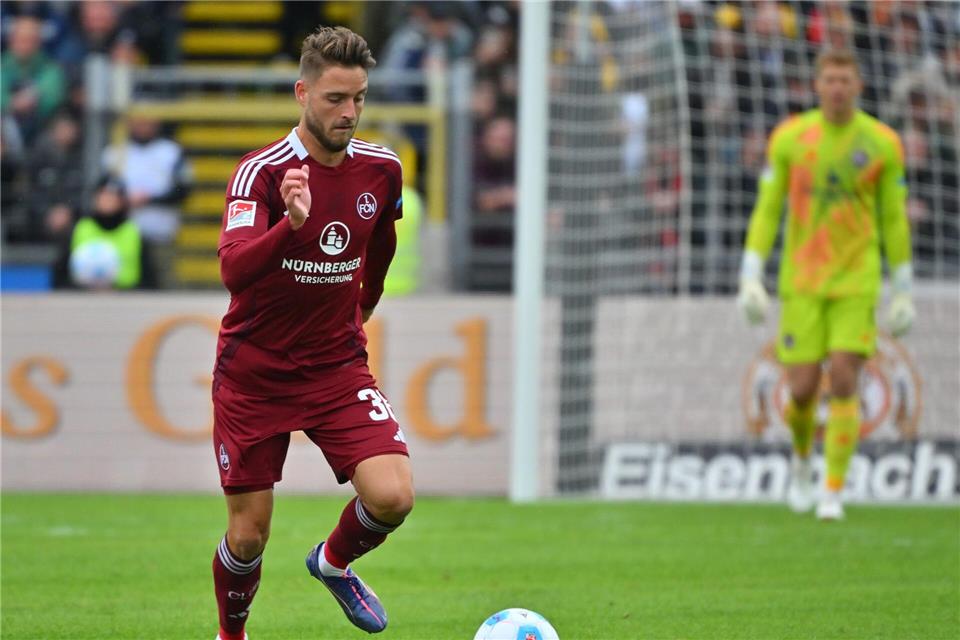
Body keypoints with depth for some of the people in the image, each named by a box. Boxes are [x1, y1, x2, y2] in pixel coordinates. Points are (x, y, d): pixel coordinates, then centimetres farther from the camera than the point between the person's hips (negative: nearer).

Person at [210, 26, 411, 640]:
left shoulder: (382, 169, -2)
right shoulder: (262, 171, -17)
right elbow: (233, 268, -33)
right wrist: (291, 223, -49)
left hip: (338, 365, 3)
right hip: (254, 373, -3)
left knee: (393, 496, -17)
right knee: (248, 535, 1)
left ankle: (335, 561, 16)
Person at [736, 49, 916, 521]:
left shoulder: (882, 143, -2)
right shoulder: (789, 138, -2)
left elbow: (894, 220, 5)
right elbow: (766, 211, 1)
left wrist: (903, 294, 5)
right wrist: (750, 280, -7)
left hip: (856, 283, -1)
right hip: (801, 283, 1)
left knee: (844, 381, -14)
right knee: (803, 390, -3)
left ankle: (832, 493, -6)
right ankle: (802, 456, 32)